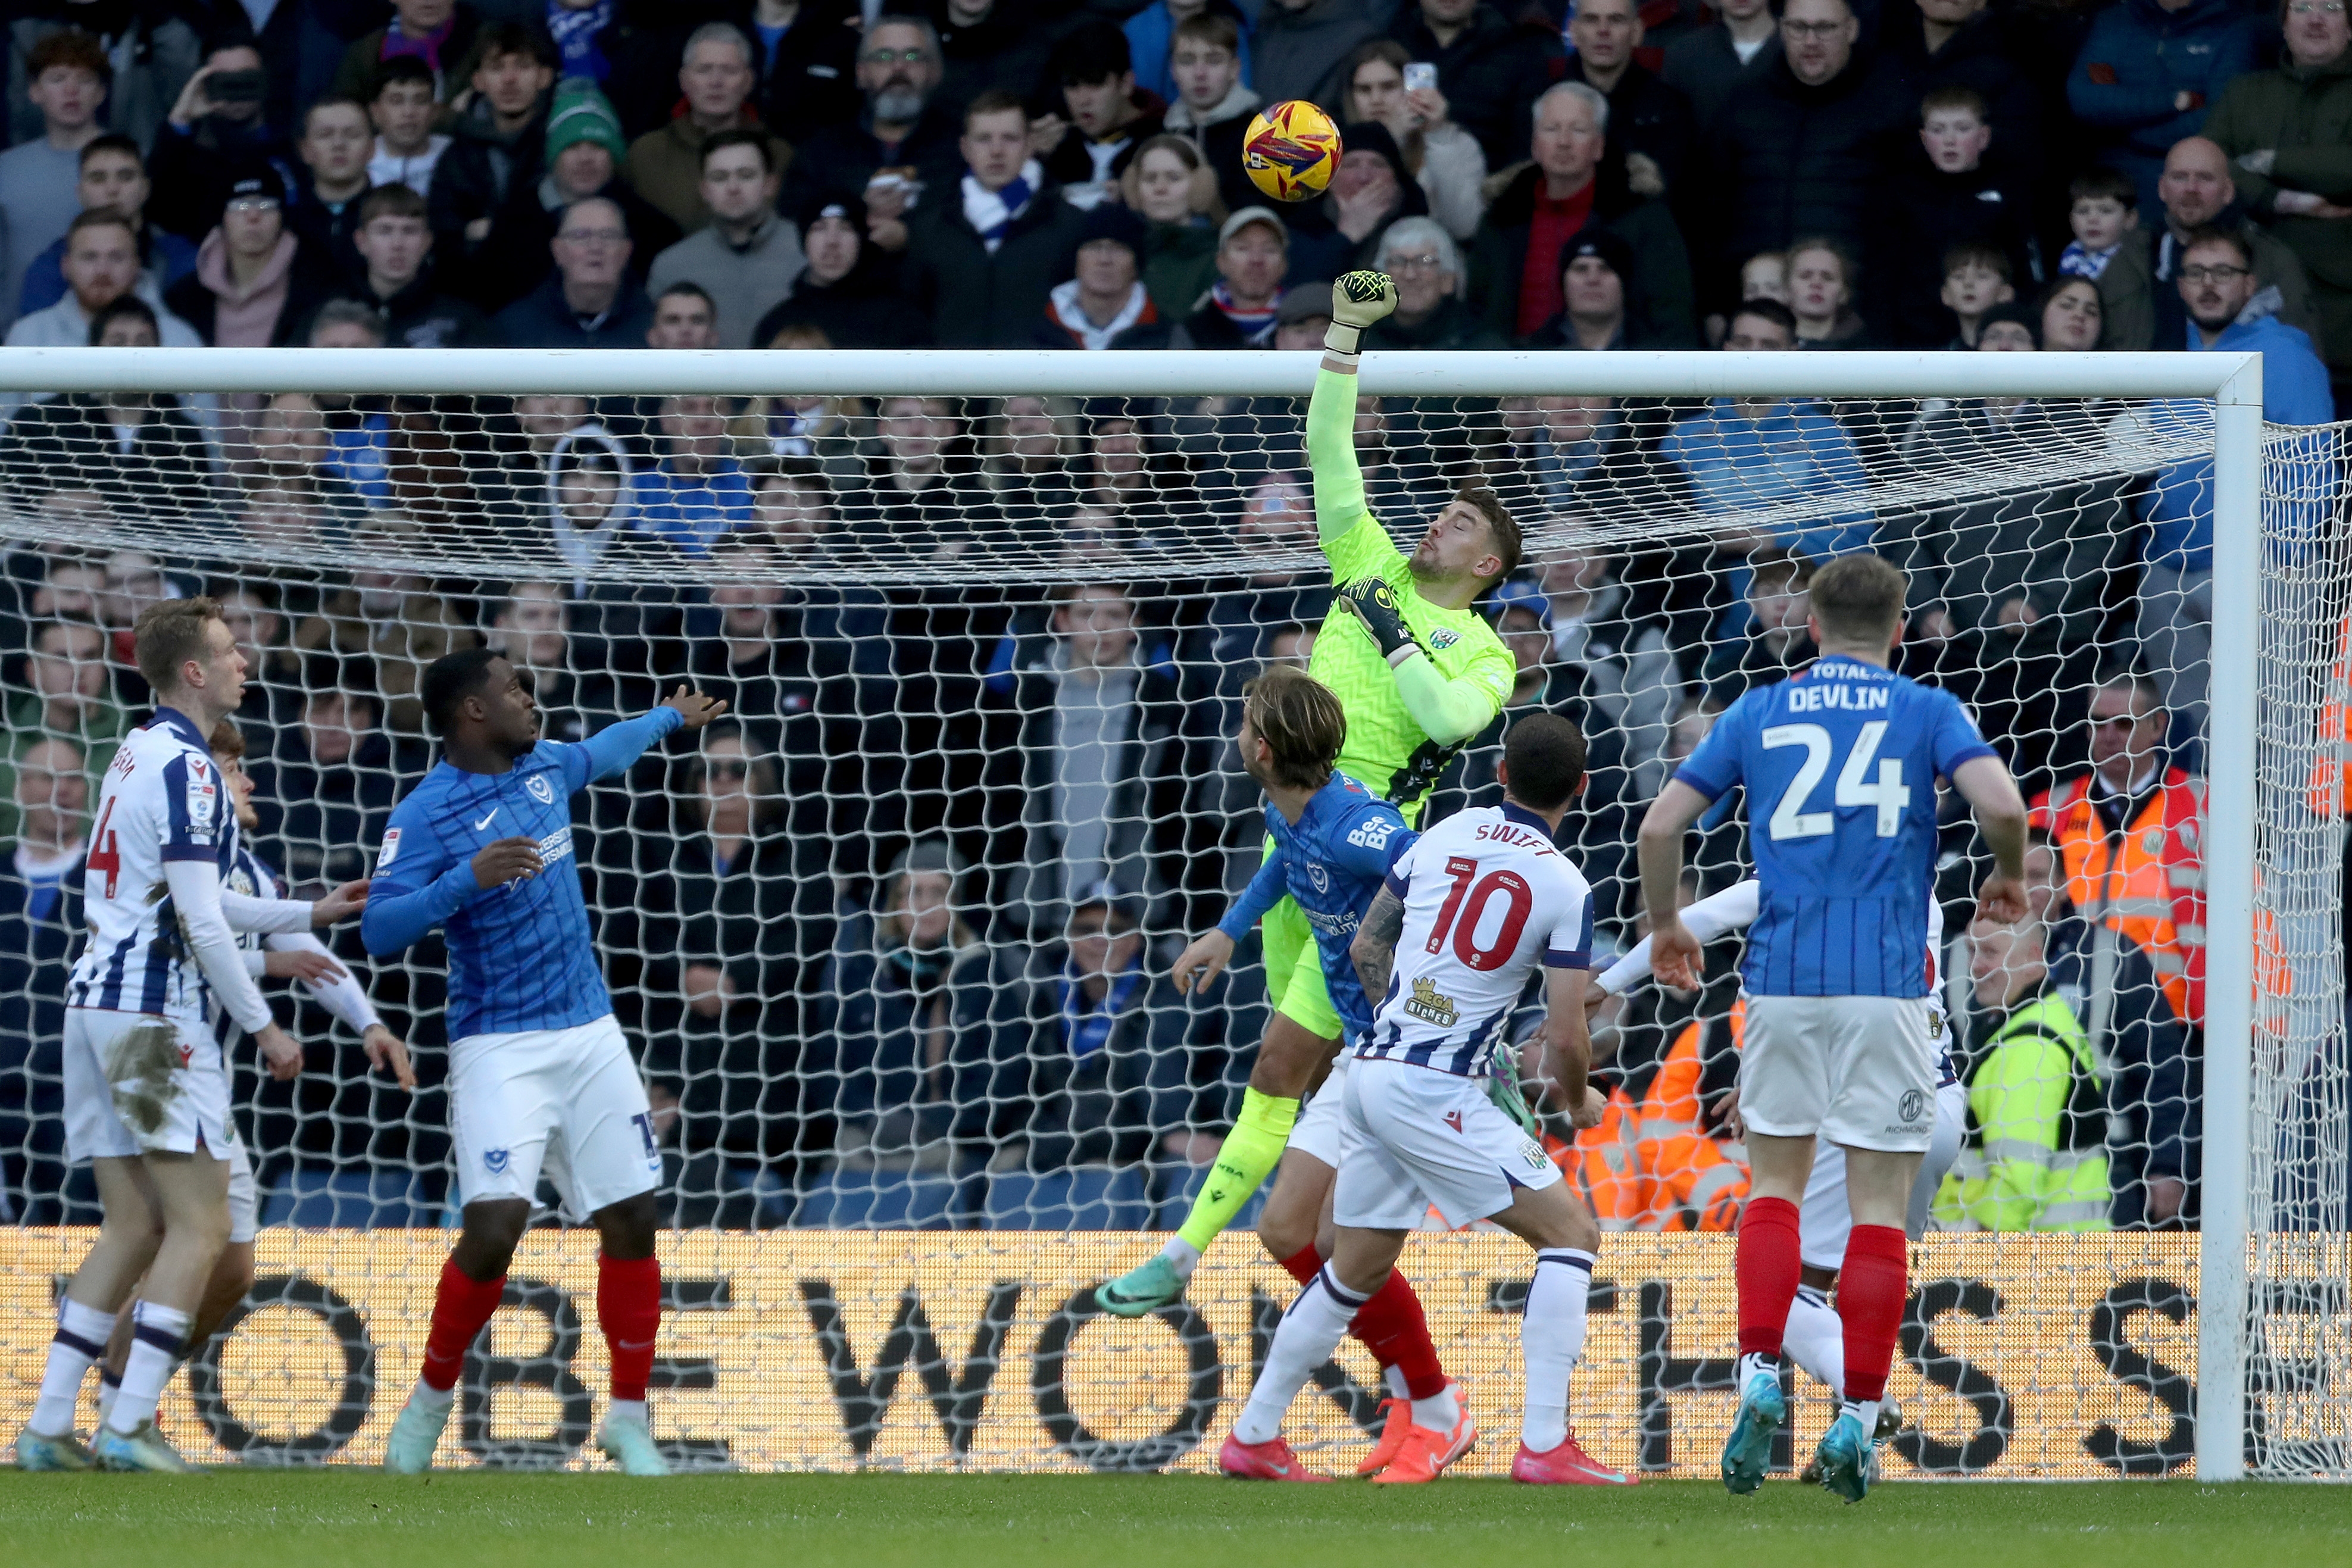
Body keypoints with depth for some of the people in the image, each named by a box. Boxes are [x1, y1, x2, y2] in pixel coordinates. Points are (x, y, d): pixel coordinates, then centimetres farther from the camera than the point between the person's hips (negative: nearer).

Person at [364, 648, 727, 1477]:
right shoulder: (425, 813, -13)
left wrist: (670, 716, 49)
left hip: (590, 1035, 6)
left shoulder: (543, 766, 8)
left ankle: (628, 1418, 14)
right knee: (494, 1228, -18)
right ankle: (431, 1401, 5)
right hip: (500, 1047, -6)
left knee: (632, 1222, 1)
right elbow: (380, 932, -22)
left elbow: (601, 752, 33)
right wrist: (467, 880, -33)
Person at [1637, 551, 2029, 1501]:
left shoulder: (1758, 713, 11)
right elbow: (2001, 806, -11)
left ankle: (1759, 1378, -3)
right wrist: (2008, 879, 9)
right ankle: (1856, 1420, -2)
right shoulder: (1927, 712, 4)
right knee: (1879, 1203, 2)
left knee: (1774, 1183, 15)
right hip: (1886, 985, -2)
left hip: (1782, 980, 2)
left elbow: (1660, 825, 8)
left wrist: (1665, 924, 24)